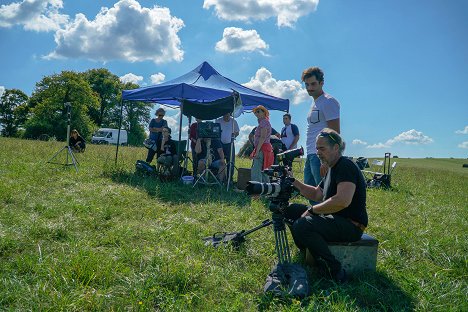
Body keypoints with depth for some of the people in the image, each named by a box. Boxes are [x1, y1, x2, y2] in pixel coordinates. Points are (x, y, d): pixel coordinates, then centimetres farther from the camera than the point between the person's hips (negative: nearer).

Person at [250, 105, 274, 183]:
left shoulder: (264, 122, -9)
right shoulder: (263, 122, 22)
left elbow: (263, 137, -19)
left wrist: (257, 151, -23)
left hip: (262, 148, -11)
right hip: (266, 148, 11)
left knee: (256, 171, -15)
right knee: (262, 170, 13)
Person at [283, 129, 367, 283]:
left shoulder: (346, 166, -16)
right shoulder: (333, 168, 16)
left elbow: (343, 201, -31)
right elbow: (317, 194, 20)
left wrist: (312, 210, -20)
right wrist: (294, 182, 7)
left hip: (351, 225, -10)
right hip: (333, 218, 10)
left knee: (301, 225, -31)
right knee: (290, 210, 7)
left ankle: (334, 271, -18)